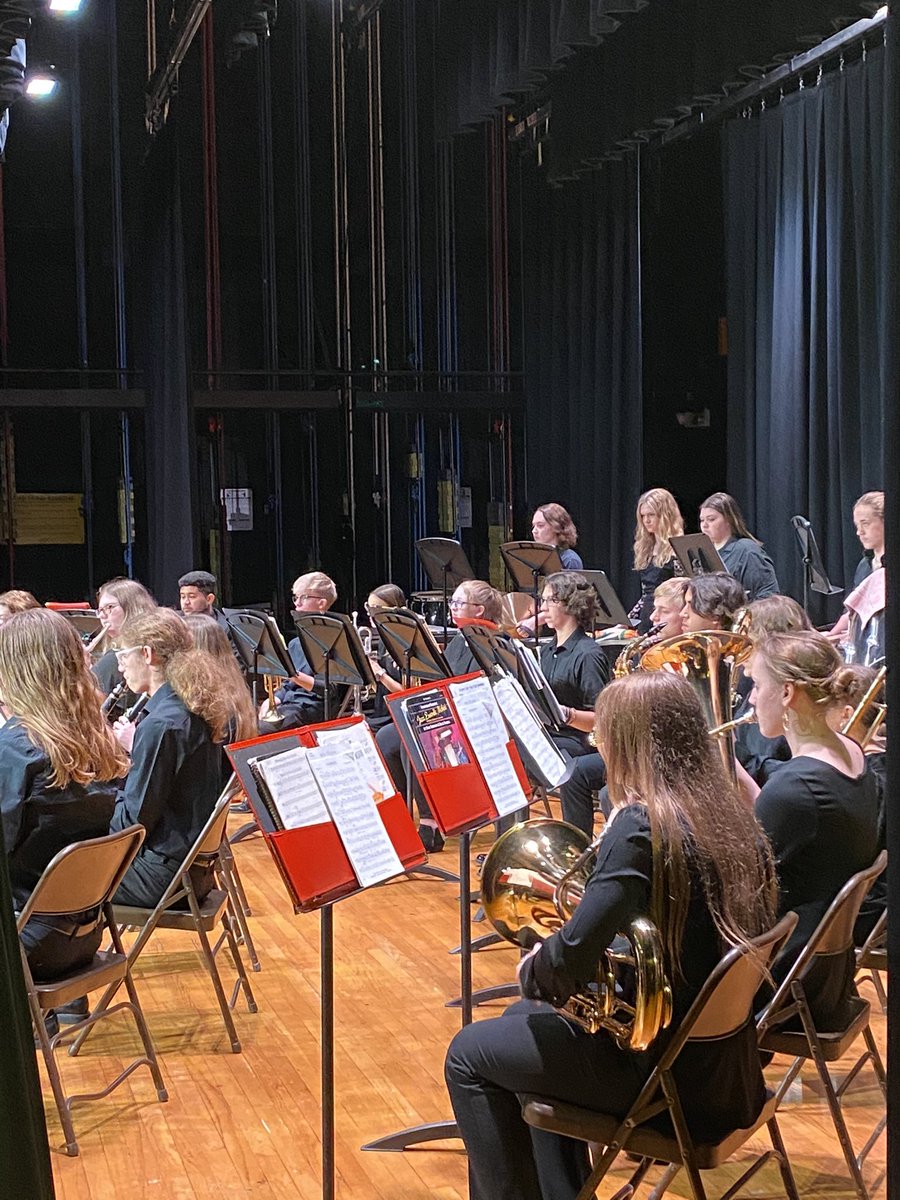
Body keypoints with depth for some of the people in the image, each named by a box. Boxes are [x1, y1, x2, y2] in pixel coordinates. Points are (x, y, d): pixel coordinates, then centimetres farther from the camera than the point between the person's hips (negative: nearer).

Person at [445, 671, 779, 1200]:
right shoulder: (732, 814, 0)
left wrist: (531, 970, -7)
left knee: (470, 1057, 9)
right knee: (524, 1018, 27)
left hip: (662, 1067, -8)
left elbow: (570, 960, -30)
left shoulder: (643, 825, -24)